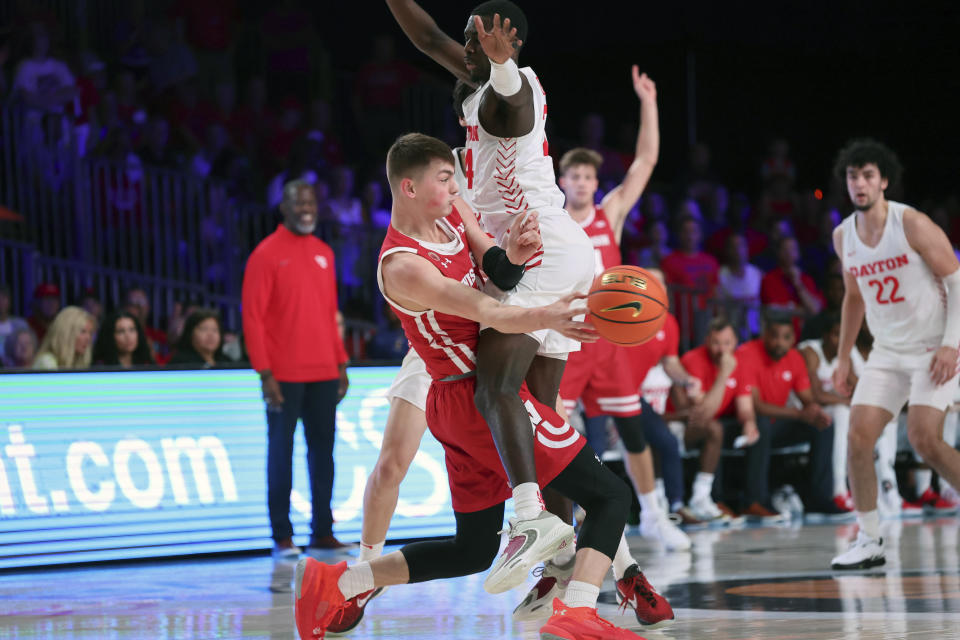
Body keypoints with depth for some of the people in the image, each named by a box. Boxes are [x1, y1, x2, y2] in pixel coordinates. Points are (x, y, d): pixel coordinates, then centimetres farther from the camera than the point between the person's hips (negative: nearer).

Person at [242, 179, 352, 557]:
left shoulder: (324, 253, 13)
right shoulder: (267, 254, -5)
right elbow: (252, 317, -9)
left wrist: (341, 363, 12)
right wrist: (265, 373, -14)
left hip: (324, 374, 5)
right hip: (285, 376, -5)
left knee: (323, 450, 6)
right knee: (281, 451, 0)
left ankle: (323, 532, 12)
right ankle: (281, 536, 3)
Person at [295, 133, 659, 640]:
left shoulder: (450, 213, 7)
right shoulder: (403, 267, -19)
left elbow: (496, 273, 10)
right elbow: (488, 313, -25)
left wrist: (512, 250, -15)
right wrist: (544, 318, -44)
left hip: (460, 407, 10)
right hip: (481, 395, -10)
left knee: (473, 551, 18)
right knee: (609, 497, -12)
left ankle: (335, 583, 17)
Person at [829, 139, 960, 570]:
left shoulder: (912, 224, -14)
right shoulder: (843, 236, 5)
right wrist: (843, 358, 17)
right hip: (886, 352, 6)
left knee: (924, 439, -19)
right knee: (858, 438, -7)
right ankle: (869, 541, 2)